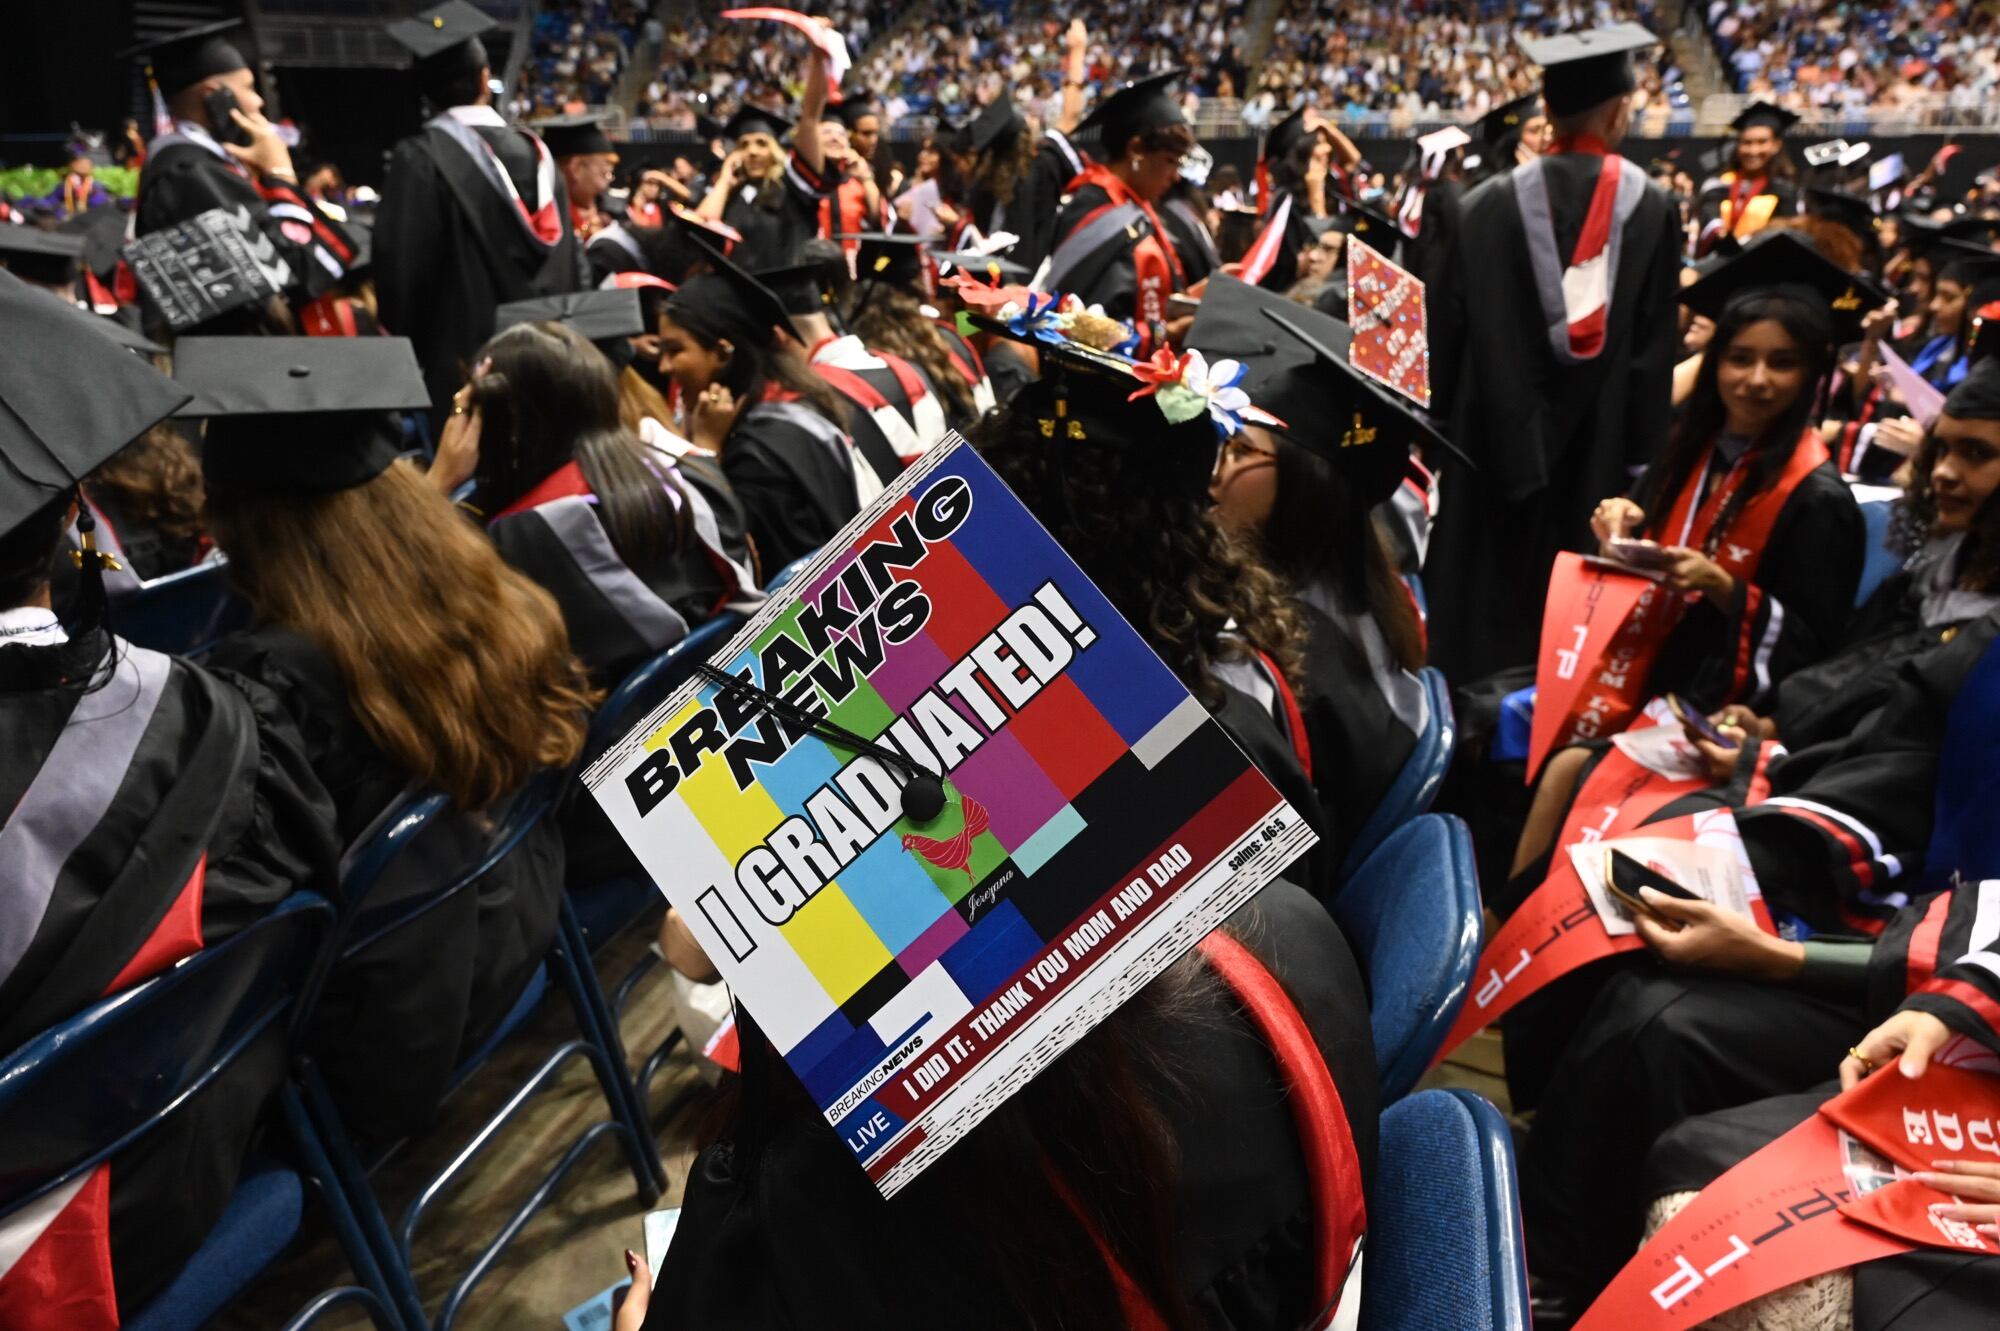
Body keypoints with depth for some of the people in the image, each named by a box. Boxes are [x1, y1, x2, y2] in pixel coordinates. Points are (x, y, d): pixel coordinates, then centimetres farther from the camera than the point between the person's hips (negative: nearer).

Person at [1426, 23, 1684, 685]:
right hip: (1600, 447, 1)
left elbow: (1448, 332, -3)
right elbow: (1657, 348, -4)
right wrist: (1643, 454, 1)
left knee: (1484, 607, 9)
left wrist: (1436, 431, 8)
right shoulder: (1651, 210, -3)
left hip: (1499, 439, 0)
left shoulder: (1491, 204, -5)